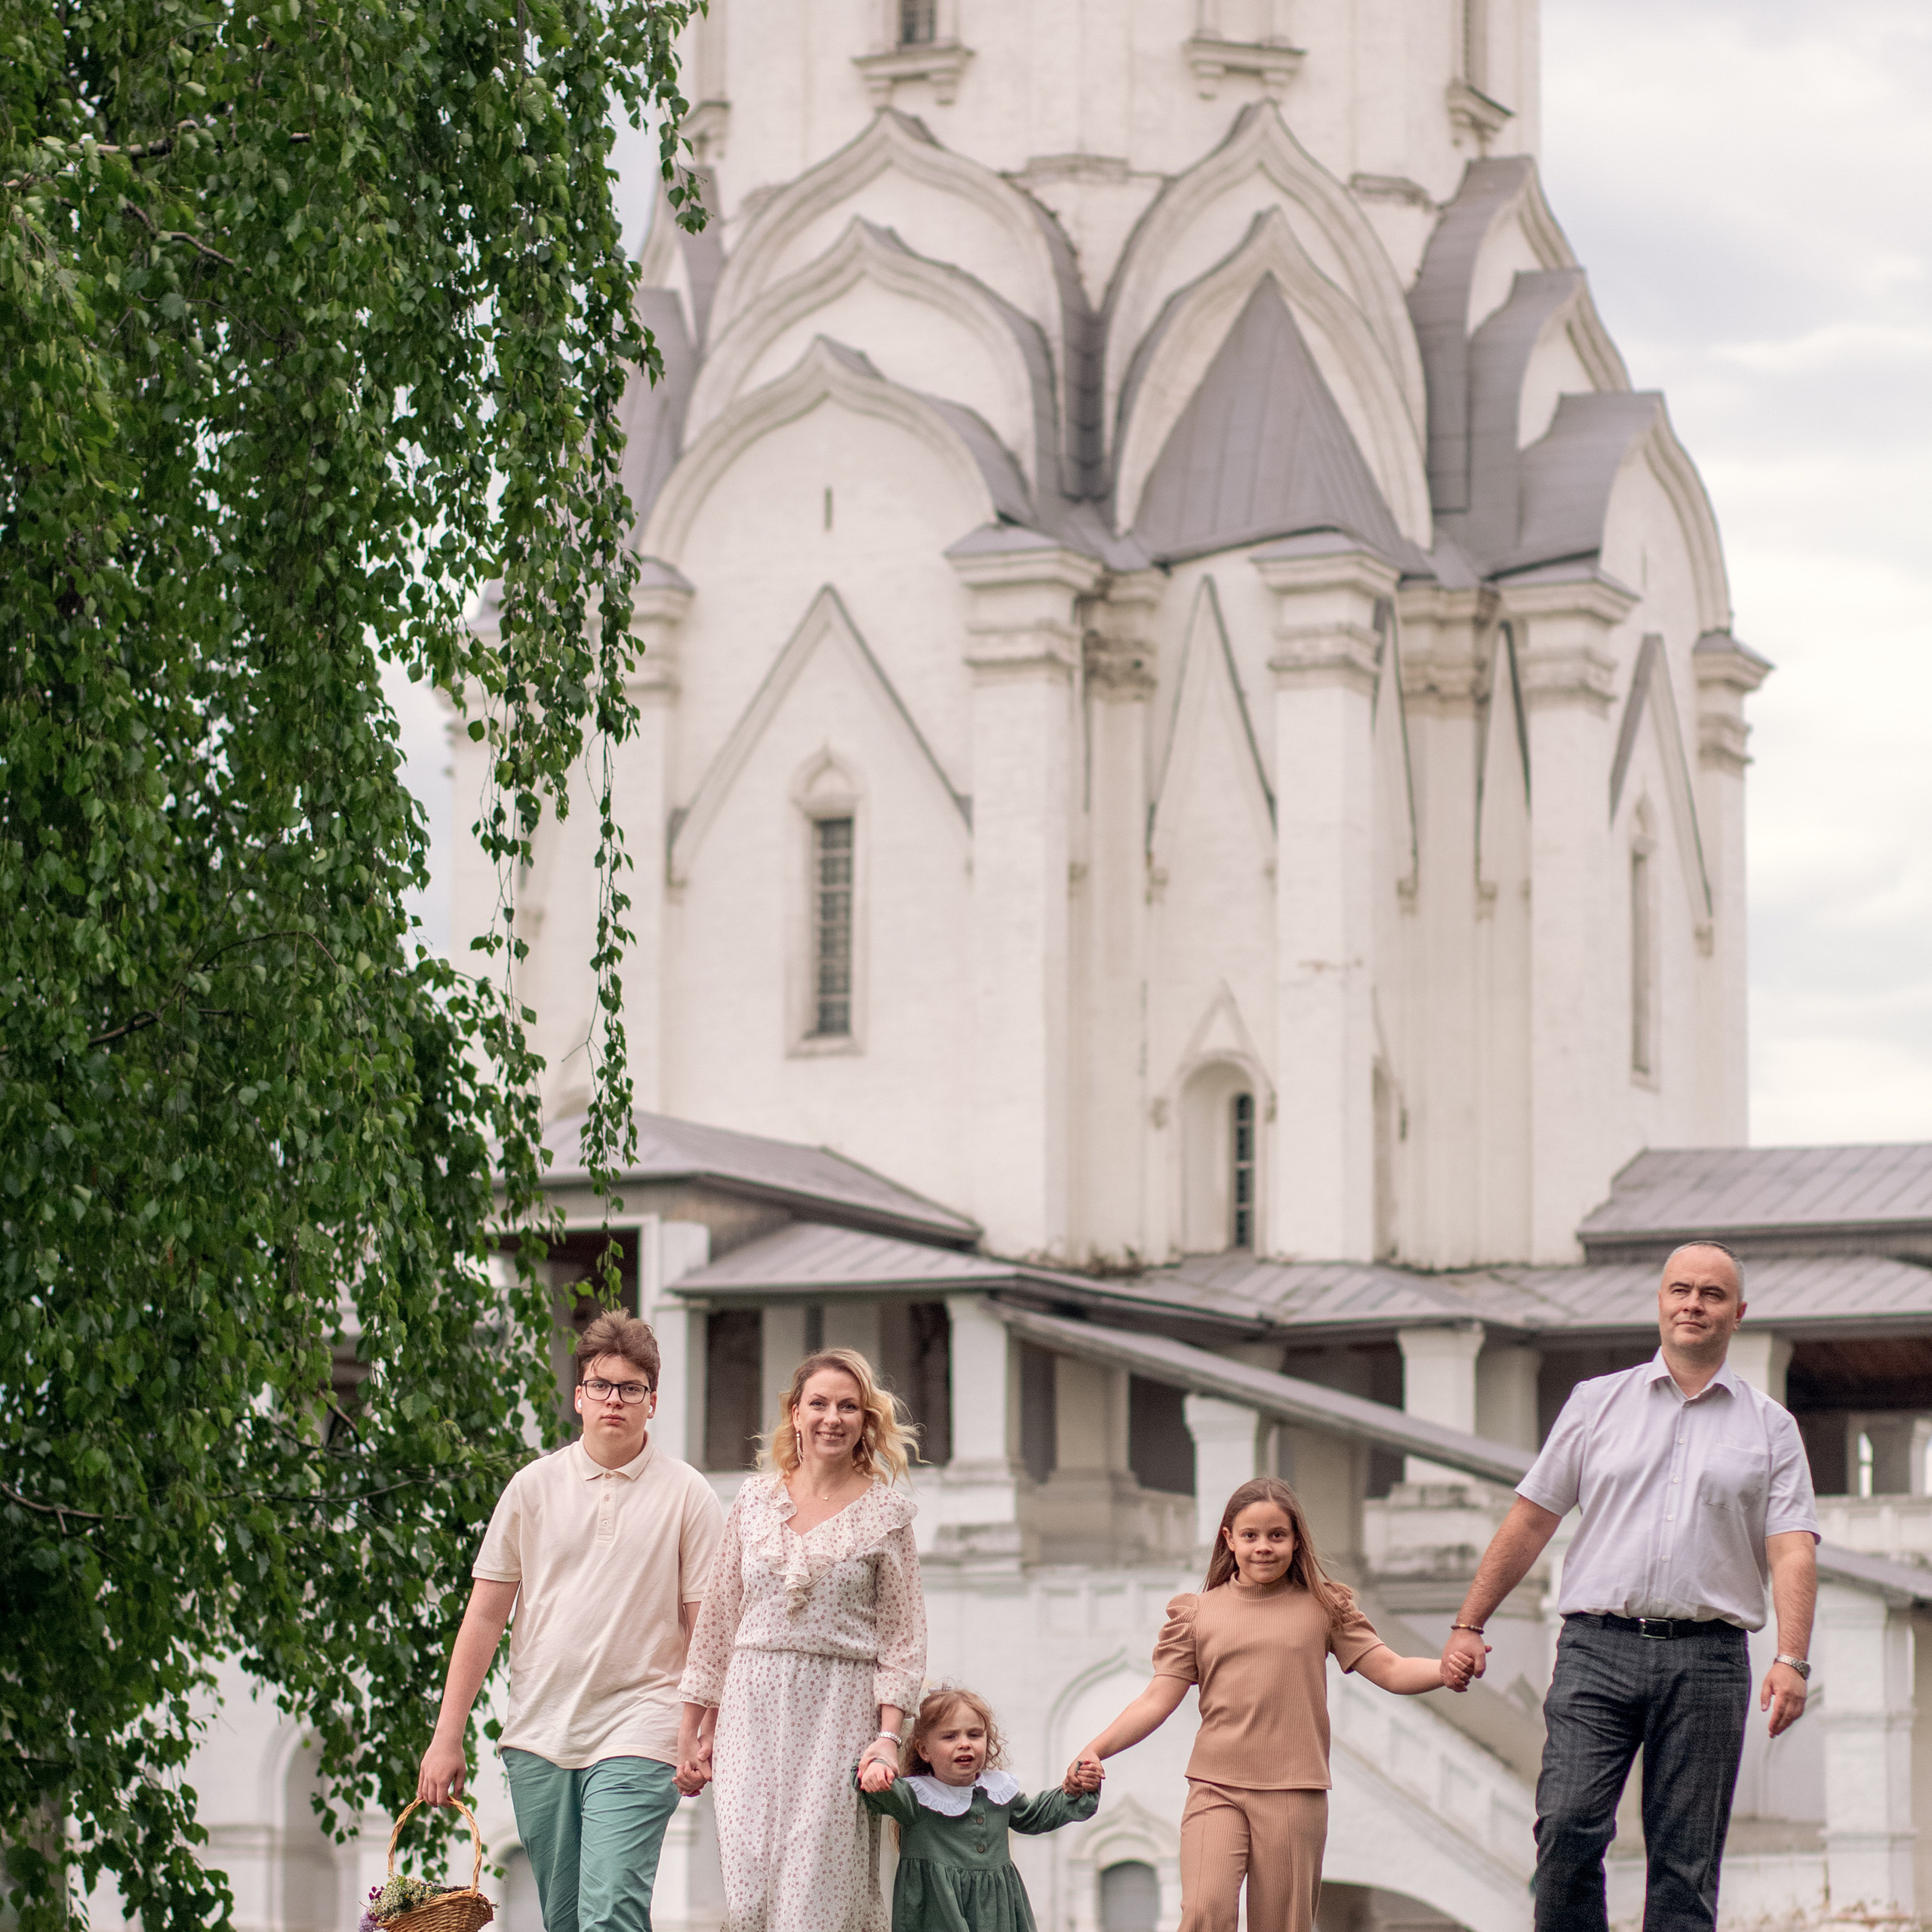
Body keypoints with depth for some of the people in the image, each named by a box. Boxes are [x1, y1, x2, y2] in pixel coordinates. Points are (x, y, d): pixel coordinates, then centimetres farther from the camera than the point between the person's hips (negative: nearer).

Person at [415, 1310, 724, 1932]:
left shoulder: (686, 1495, 0)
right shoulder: (533, 1487, 7)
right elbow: (484, 1616, 9)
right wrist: (447, 1738, 5)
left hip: (636, 1736, -3)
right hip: (538, 1737, 4)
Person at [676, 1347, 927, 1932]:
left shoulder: (886, 1513, 3)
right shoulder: (755, 1500, 10)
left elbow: (901, 1639, 2)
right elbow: (717, 1622, 14)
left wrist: (887, 1737, -10)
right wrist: (694, 1733, 12)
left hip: (840, 1712, -2)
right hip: (754, 1708, 2)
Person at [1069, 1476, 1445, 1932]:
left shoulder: (1323, 1606, 9)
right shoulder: (1198, 1612, 9)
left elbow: (1390, 1670, 4)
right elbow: (1158, 1700, 6)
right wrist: (1096, 1750, -6)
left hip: (1293, 1792, 0)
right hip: (1215, 1790, 0)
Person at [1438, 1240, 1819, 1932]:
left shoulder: (1769, 1426, 11)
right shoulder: (1598, 1403, 13)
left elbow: (1792, 1551, 2)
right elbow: (1530, 1519, 15)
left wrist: (1791, 1660, -13)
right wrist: (1469, 1624, 11)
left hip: (1707, 1659, 0)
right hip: (1599, 1647, 0)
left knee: (1685, 1863, -1)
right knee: (1567, 1826, -16)